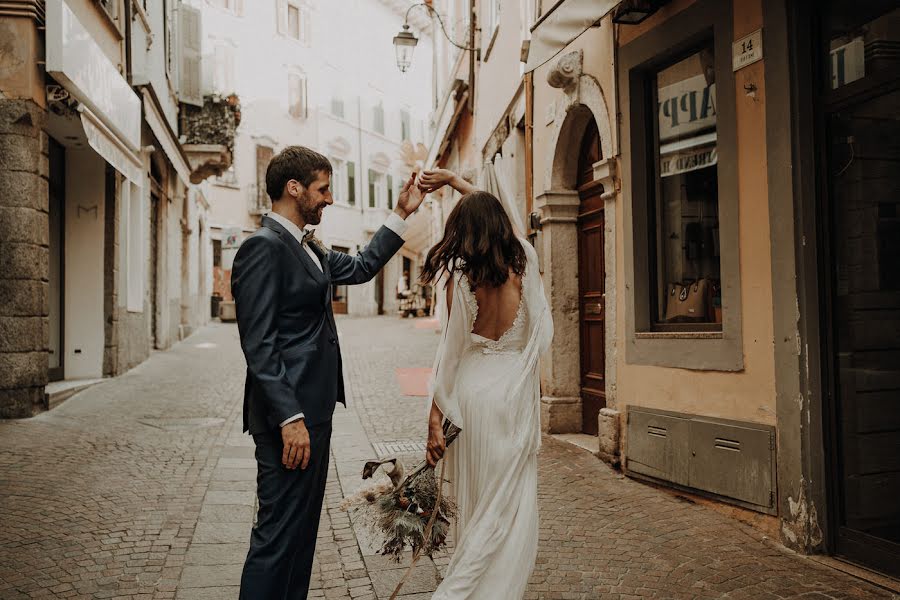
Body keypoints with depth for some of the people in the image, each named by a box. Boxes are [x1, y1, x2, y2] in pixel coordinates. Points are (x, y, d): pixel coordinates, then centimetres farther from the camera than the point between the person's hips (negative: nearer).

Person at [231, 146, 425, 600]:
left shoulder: (305, 247, 15)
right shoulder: (263, 247, -15)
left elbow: (360, 268, 27)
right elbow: (259, 344, -20)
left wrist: (401, 214, 22)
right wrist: (290, 418, -24)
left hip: (311, 410, 10)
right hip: (290, 416, -10)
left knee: (302, 529, 19)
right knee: (278, 534, -2)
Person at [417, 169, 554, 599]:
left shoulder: (459, 276, -8)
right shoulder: (524, 261, -1)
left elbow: (452, 351, -9)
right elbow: (501, 216, 20)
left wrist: (436, 418, -4)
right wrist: (454, 180, 28)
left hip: (472, 392, 0)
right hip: (516, 393, 0)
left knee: (476, 505, 15)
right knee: (511, 509, 6)